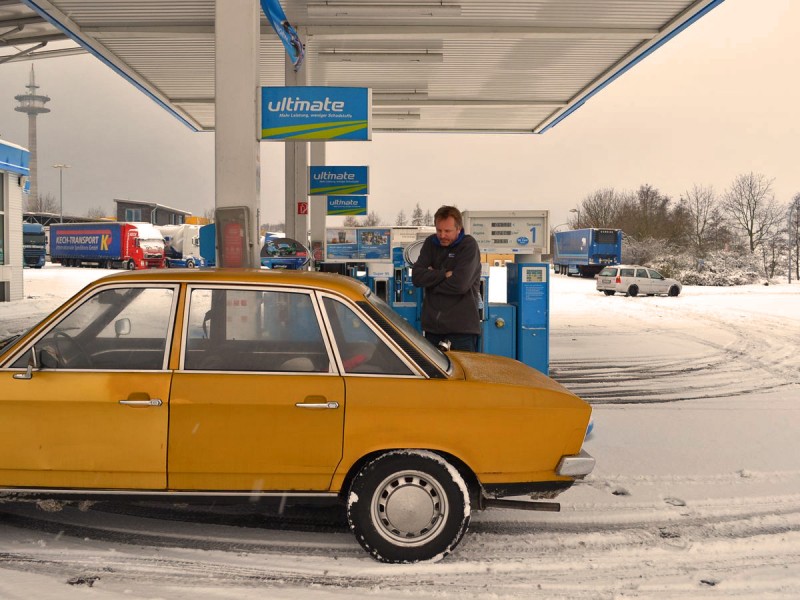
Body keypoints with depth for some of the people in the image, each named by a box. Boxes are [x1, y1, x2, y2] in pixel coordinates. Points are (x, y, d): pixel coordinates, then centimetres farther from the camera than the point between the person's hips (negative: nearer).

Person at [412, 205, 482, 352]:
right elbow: (417, 276, -2)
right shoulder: (431, 243, 10)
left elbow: (460, 284, -18)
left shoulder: (468, 245, -5)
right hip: (432, 327, 5)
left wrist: (431, 279, -4)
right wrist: (444, 275, -14)